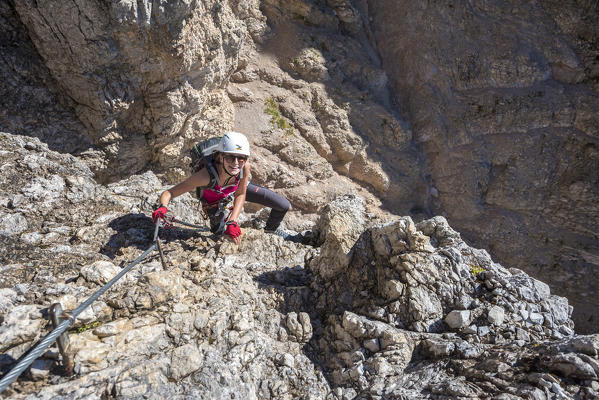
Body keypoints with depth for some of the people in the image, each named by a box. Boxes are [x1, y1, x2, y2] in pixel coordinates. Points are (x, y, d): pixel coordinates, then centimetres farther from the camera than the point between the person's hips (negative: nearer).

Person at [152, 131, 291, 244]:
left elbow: (241, 195, -21)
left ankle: (271, 230, 33)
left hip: (238, 188, 3)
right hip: (215, 203, -2)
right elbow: (168, 193, -41)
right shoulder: (207, 175, -45)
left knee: (283, 206, -1)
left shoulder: (245, 166, -37)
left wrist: (232, 222, -31)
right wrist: (163, 207, -62)